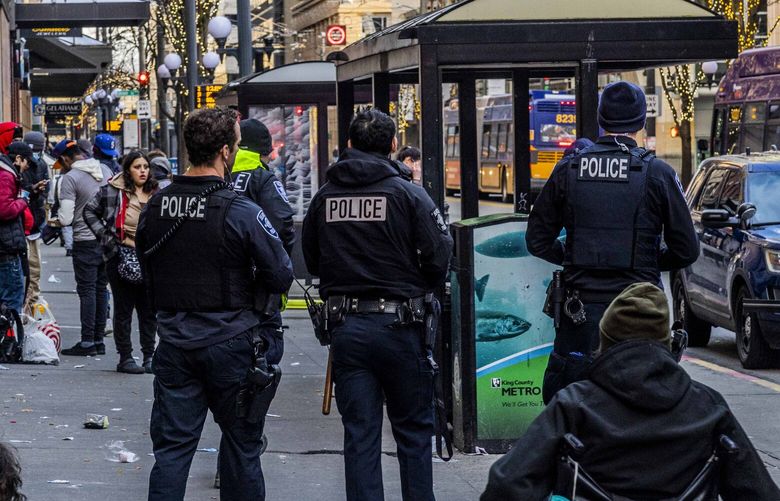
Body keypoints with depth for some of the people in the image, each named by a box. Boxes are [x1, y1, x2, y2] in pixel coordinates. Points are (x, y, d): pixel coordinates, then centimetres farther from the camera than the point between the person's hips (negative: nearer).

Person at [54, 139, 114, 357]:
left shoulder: (70, 178, -13)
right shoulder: (105, 170, 6)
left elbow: (66, 219, -15)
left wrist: (57, 216, 5)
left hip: (85, 241, -6)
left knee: (87, 291, -2)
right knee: (101, 289, 11)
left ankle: (87, 342, -2)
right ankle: (99, 340, 14)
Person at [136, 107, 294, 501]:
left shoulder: (154, 209, 1)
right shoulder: (241, 213, -15)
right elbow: (281, 277, -10)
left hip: (174, 345, 4)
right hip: (229, 343, -4)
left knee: (172, 447, 6)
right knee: (241, 445, 10)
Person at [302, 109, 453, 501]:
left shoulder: (324, 197, 4)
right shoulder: (408, 194, -8)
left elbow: (311, 262, 13)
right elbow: (439, 257, -10)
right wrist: (416, 290, 9)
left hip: (345, 326, 3)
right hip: (398, 323, -3)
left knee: (359, 433, 6)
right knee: (413, 430, 9)